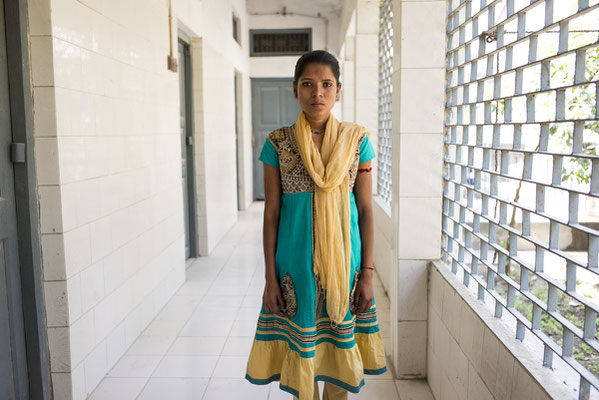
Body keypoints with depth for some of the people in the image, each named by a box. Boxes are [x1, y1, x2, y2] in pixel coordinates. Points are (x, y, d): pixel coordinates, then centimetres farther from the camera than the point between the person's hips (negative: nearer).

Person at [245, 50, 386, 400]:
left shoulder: (356, 140, 0)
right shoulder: (278, 143, -2)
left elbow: (366, 209, 1)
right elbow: (271, 212, -1)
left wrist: (367, 274, -2)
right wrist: (270, 278, -2)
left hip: (344, 259, 1)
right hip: (296, 263, 0)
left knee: (339, 351, 13)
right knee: (301, 355, 11)